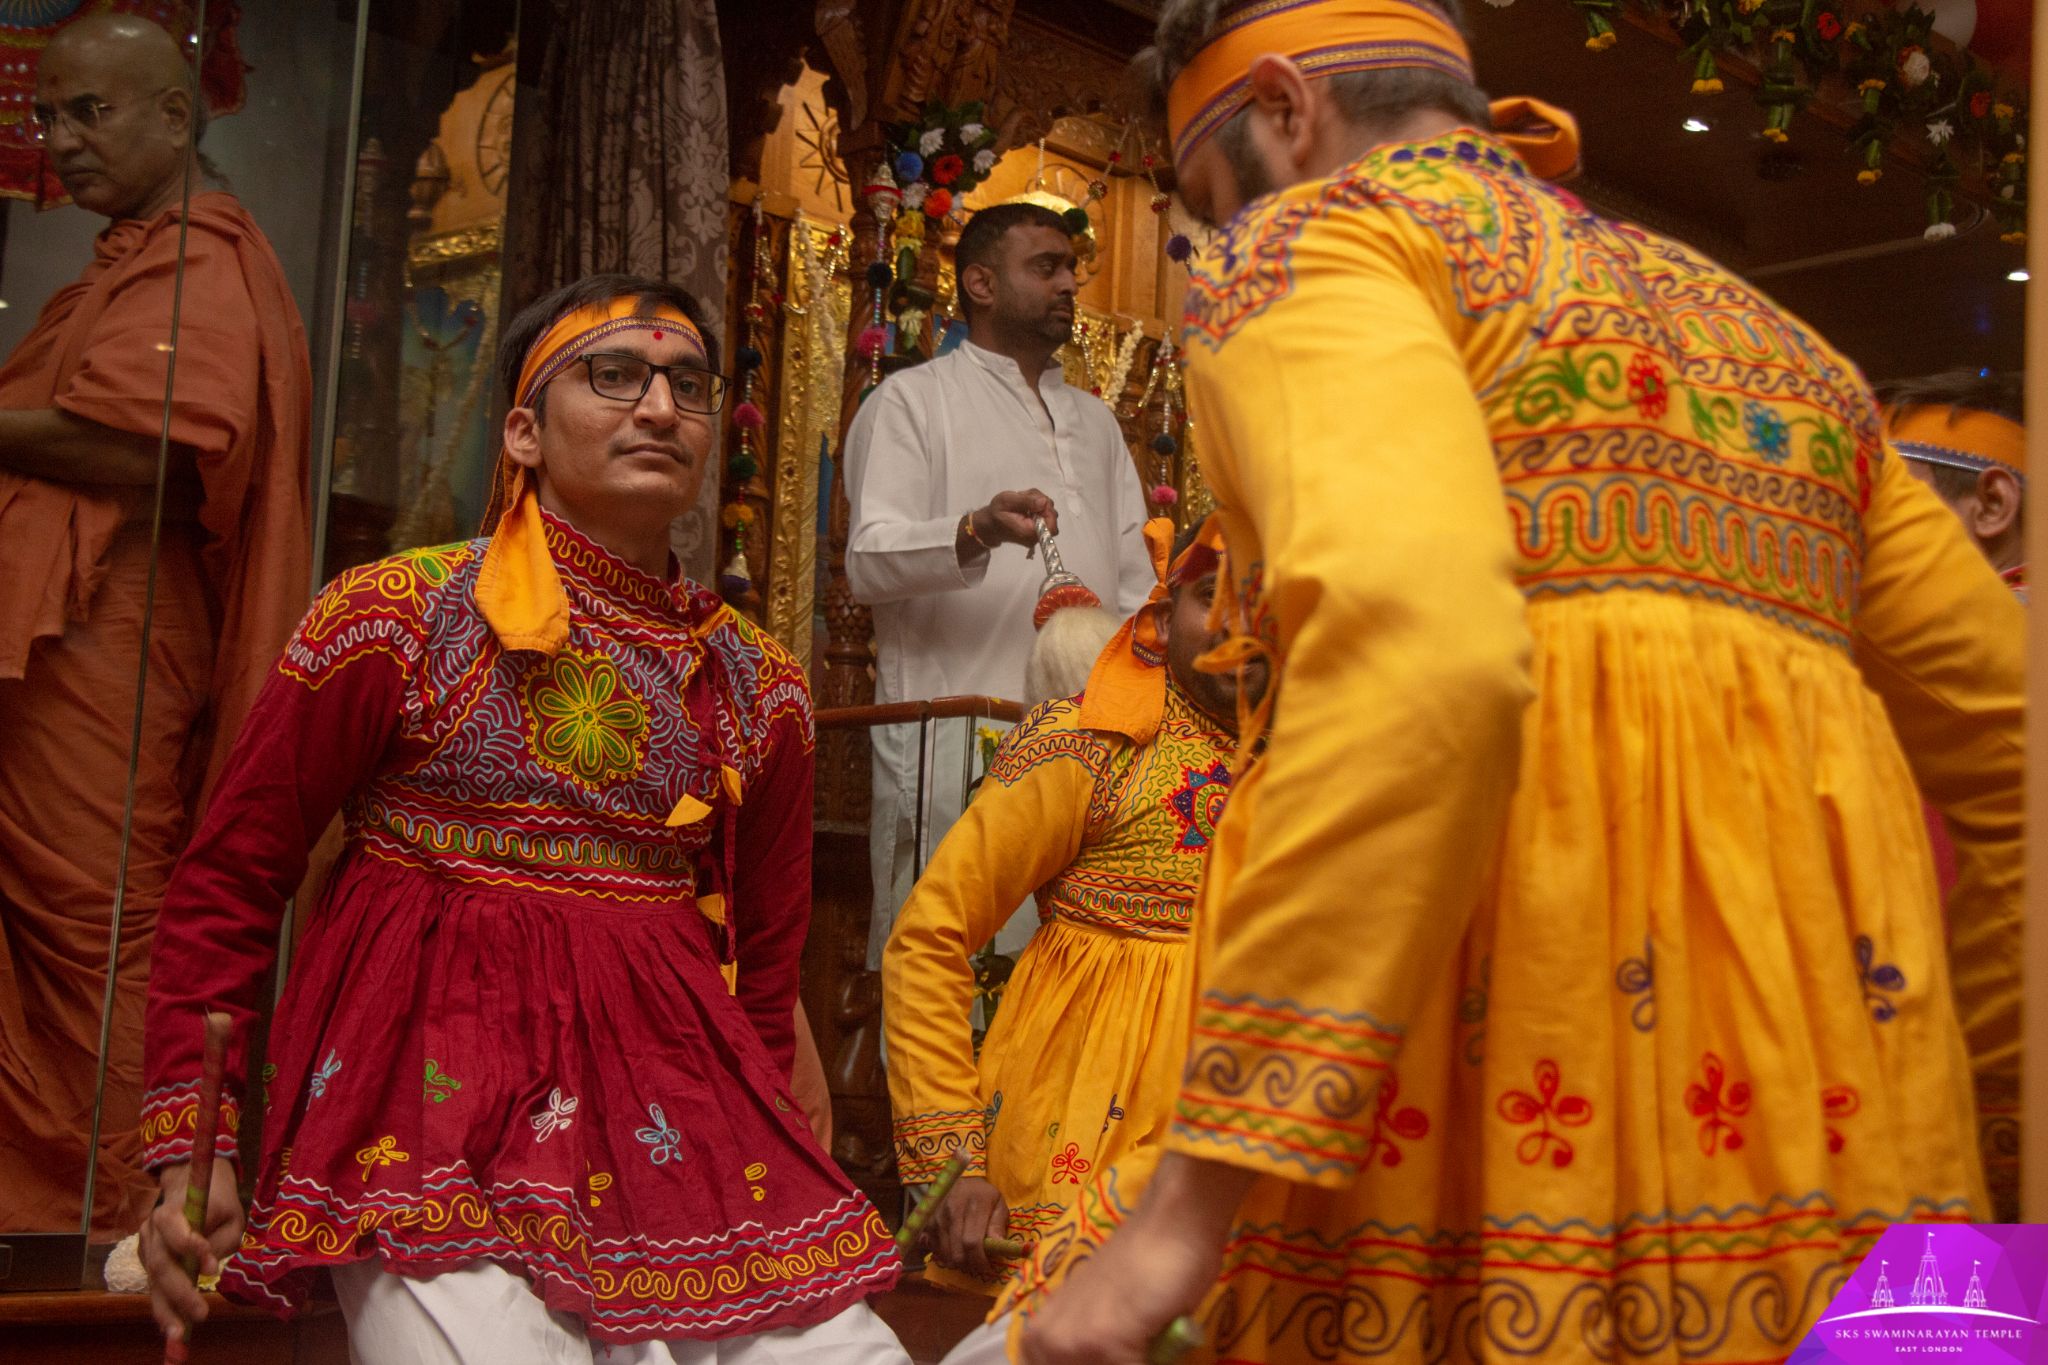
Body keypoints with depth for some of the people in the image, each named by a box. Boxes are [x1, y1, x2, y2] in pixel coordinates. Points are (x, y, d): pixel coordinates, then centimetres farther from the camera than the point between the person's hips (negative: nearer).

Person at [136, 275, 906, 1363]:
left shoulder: (759, 685, 10)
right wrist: (190, 1144, -4)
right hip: (433, 1095, -4)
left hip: (671, 1098, 4)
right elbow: (228, 878, 2)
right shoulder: (396, 617, -1)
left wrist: (757, 1158, 14)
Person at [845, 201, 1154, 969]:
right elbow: (868, 560, -6)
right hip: (951, 727, -5)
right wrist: (975, 533, -25)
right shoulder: (911, 401, 8)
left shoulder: (1095, 422, 27)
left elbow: (1135, 581, 25)